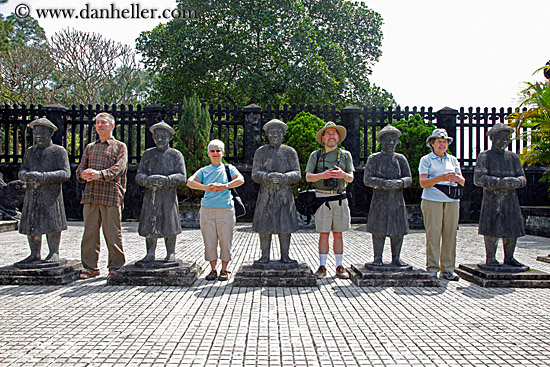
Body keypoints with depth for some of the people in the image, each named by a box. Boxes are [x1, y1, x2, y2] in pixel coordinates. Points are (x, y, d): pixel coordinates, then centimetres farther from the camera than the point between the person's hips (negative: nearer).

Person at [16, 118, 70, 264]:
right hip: (32, 193, 5)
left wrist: (44, 176, -20)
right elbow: (21, 171, 13)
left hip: (51, 194, -5)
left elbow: (65, 173, -7)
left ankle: (54, 253, 6)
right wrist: (26, 176, -13)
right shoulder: (30, 151, 19)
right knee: (31, 225, 4)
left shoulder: (59, 151, 3)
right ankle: (35, 254, 13)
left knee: (52, 225, -4)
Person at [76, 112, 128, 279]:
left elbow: (118, 168, -9)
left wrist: (100, 174, -26)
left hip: (111, 195, -4)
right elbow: (80, 168, 13)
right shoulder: (89, 147, 22)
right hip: (90, 195, 4)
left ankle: (116, 266, 7)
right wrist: (83, 174, -13)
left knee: (112, 233, -3)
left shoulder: (120, 147, 8)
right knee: (89, 232, 4)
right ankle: (90, 267, 12)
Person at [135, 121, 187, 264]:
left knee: (169, 225, -2)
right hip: (150, 195, 3)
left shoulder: (176, 154, 5)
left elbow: (182, 177, -4)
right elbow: (139, 176, 7)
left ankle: (171, 254, 10)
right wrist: (147, 180, -17)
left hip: (168, 195, -2)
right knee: (149, 225, 2)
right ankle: (150, 255, 11)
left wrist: (166, 180, -21)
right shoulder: (148, 154, 13)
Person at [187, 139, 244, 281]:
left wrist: (225, 186, -28)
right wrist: (207, 187, -24)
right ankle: (213, 270, 15)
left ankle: (224, 270, 11)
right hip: (207, 210, 1)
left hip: (225, 210, -1)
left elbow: (241, 179, -10)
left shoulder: (229, 169, 8)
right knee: (210, 241, 3)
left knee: (225, 241, 0)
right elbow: (190, 182, -6)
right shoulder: (204, 171, 11)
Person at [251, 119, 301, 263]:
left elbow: (297, 175, -2)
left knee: (285, 226, 2)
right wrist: (268, 177, -25)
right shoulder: (261, 152, 6)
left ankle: (285, 256, 12)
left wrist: (282, 177, -22)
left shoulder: (290, 152, 6)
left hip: (285, 195, 0)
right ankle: (265, 256, 12)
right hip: (266, 195, 0)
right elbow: (255, 174, -4)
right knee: (264, 227, 1)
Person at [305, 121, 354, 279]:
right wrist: (323, 175, -19)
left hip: (340, 198, 1)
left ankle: (340, 267, 11)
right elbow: (308, 177, -1)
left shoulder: (345, 155, 9)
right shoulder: (315, 155, 7)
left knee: (338, 234, 5)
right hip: (322, 199, -1)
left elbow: (351, 178, 4)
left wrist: (343, 174, -19)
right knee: (323, 234, 0)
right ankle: (322, 267, 7)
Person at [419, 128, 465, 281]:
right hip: (432, 200, -4)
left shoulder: (453, 160, 17)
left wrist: (457, 178, -10)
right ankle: (432, 269, -1)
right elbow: (423, 183, -5)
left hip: (452, 201, 4)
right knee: (433, 234, -7)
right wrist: (440, 178, -20)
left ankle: (447, 269, 9)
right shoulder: (426, 160, 5)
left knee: (450, 234, 2)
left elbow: (462, 182, 13)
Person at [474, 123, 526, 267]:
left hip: (511, 199, 5)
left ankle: (509, 258, 19)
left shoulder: (513, 157, 15)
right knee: (492, 230, -4)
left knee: (512, 229, 6)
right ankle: (490, 258, 7)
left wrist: (517, 182, -15)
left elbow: (522, 177, 11)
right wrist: (500, 182, -22)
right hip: (492, 199, -5)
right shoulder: (484, 157, 1)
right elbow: (478, 179, -10)